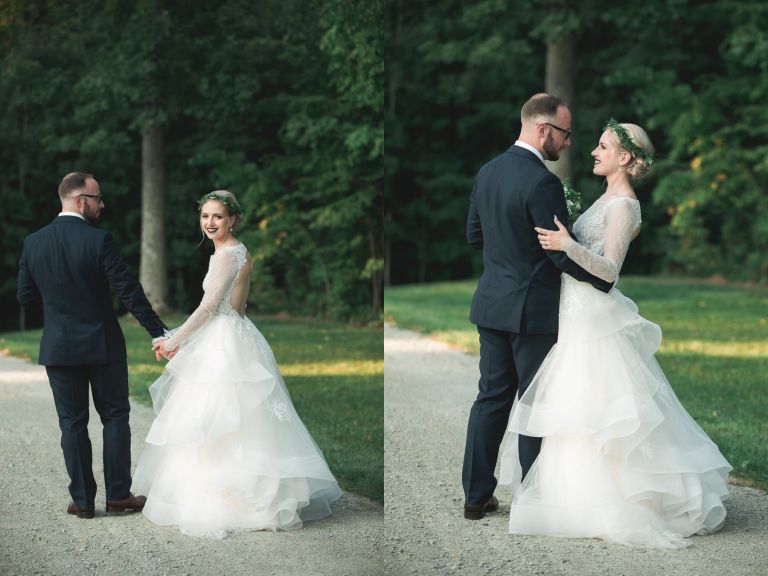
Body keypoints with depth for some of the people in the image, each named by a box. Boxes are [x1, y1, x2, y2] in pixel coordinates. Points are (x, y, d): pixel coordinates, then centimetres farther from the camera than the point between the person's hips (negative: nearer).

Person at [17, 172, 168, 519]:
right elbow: (128, 292, -14)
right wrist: (158, 333, -9)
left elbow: (25, 297, 5)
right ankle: (118, 494, 11)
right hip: (102, 346, -3)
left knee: (72, 424, 9)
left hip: (58, 348, 3)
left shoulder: (33, 243, -1)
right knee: (115, 417, 11)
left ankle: (82, 500, 9)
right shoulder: (98, 241, -13)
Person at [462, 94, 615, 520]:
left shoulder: (488, 172, 5)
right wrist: (608, 281, -7)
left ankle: (476, 495, 17)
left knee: (491, 397, 13)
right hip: (532, 309, -7)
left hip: (491, 305, 7)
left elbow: (474, 236, 14)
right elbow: (564, 254, -19)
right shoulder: (542, 182, -20)